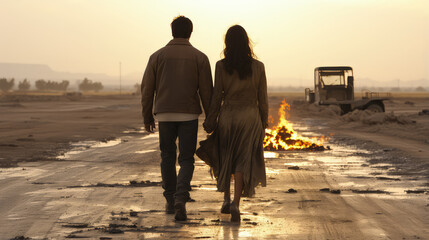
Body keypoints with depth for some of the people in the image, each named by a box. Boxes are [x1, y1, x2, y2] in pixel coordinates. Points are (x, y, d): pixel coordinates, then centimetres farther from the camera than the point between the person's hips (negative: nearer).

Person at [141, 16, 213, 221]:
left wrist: (147, 117, 13)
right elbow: (206, 91, -1)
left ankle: (170, 201, 20)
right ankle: (180, 198, -18)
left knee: (167, 157, 18)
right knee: (186, 160, 4)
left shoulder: (157, 56, 3)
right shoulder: (199, 57, 1)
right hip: (189, 114, -1)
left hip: (164, 114, 1)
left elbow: (147, 89, 4)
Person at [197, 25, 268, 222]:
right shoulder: (258, 67, -3)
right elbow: (262, 99, 0)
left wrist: (210, 122, 4)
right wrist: (263, 125, 9)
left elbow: (217, 97, -5)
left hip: (227, 116, 0)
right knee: (243, 162, 3)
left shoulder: (221, 66, -6)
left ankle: (226, 200, 22)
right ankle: (235, 203, -14)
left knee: (225, 159, 20)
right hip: (250, 116, 0)